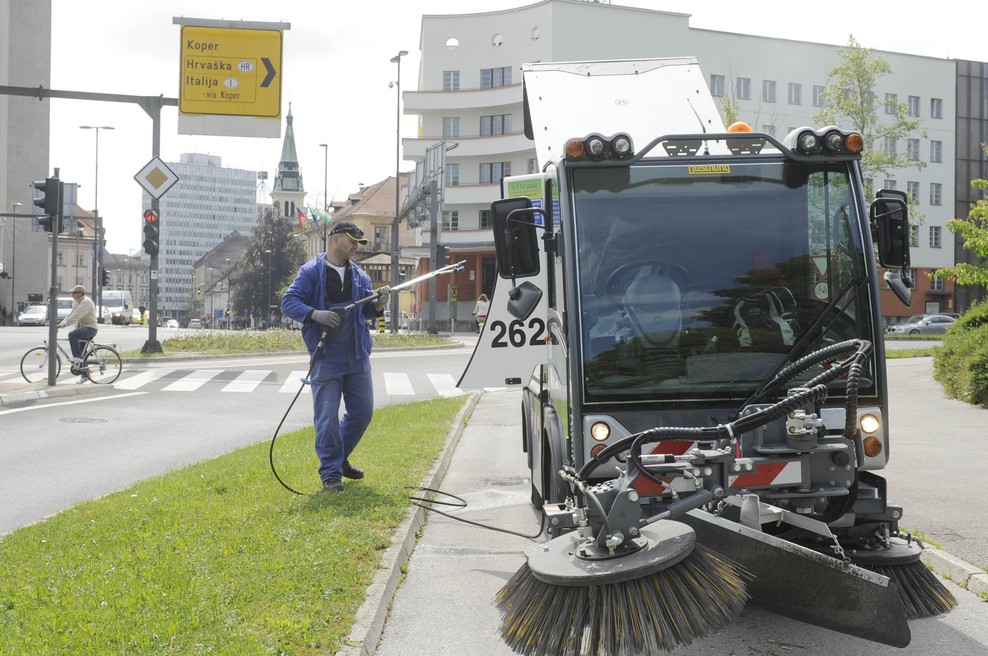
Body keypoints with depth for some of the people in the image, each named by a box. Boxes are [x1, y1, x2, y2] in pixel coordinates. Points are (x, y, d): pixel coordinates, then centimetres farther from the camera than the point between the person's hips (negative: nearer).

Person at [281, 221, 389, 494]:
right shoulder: (311, 272, -6)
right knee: (327, 417, -2)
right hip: (326, 357, -6)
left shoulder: (359, 275, 12)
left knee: (363, 411, 12)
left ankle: (340, 458, 33)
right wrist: (315, 314, -26)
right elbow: (288, 302, -10)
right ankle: (331, 474, 9)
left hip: (357, 356, 6)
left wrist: (378, 304, -7)